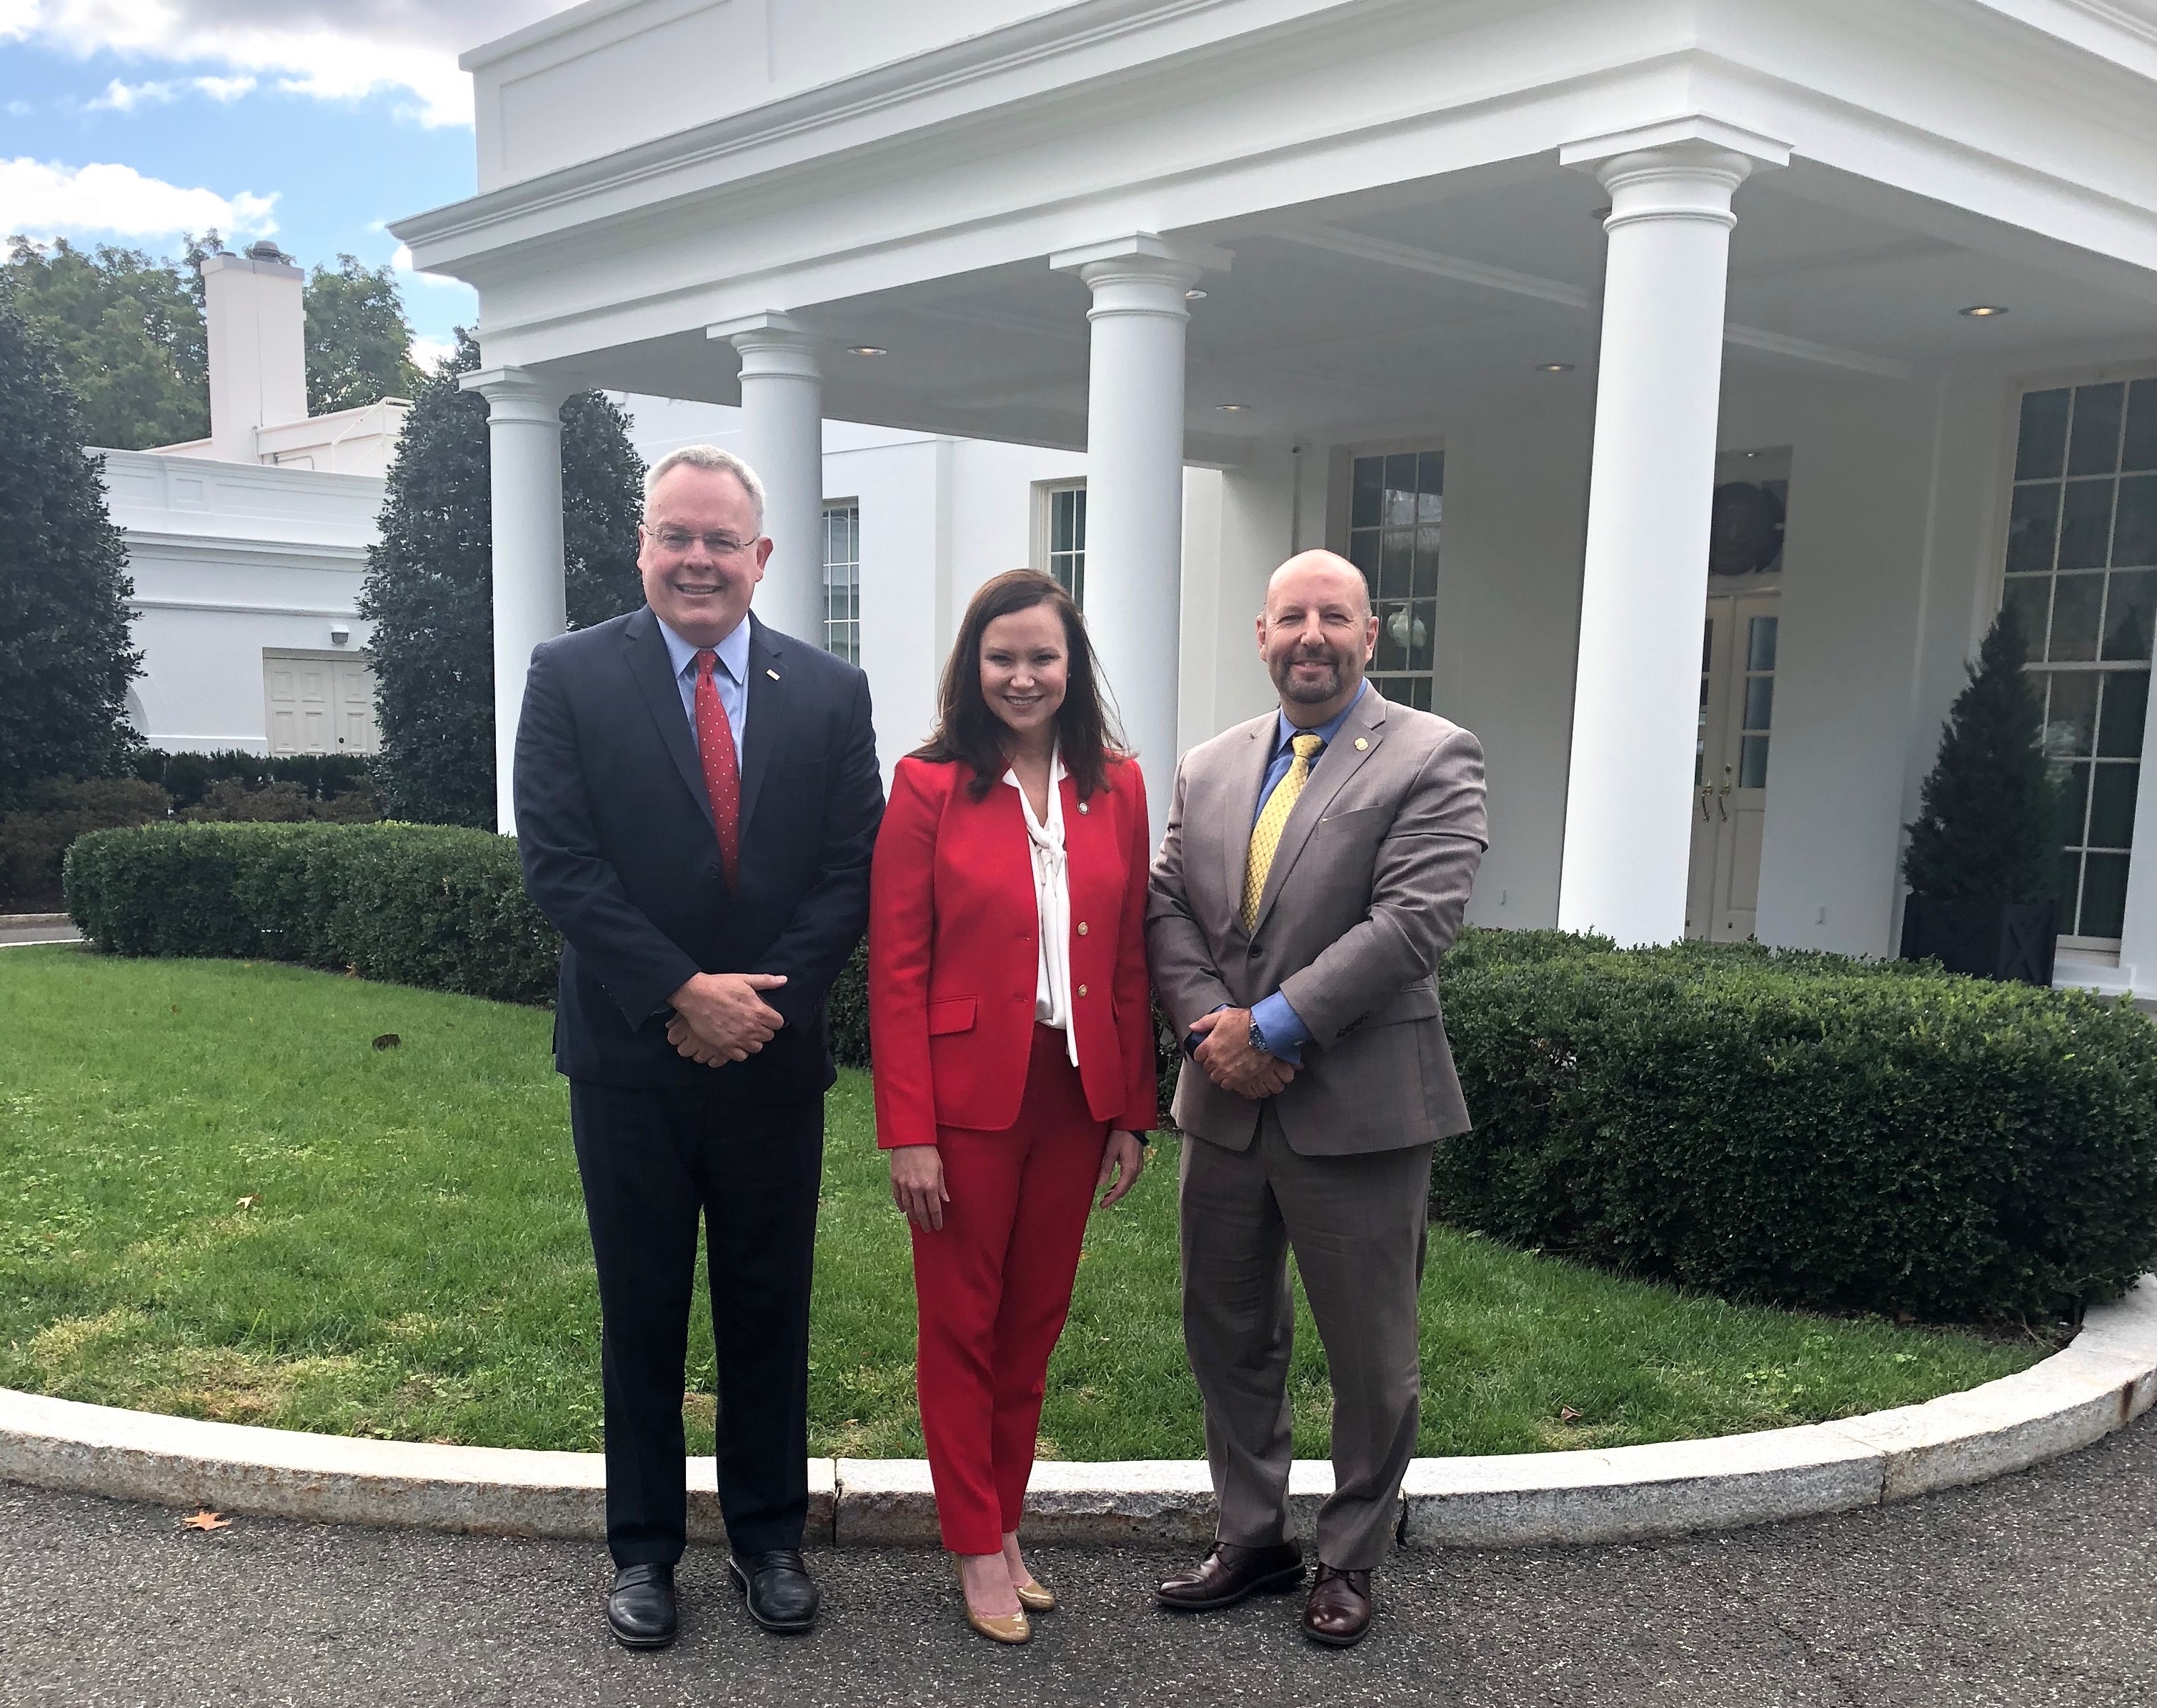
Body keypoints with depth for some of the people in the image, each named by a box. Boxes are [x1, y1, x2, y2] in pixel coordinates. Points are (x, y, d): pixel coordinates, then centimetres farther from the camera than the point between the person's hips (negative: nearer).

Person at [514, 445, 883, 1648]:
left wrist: (763, 1001, -13)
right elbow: (559, 863, -10)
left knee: (770, 1310, 13)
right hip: (628, 1057, -1)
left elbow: (852, 870, -2)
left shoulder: (830, 692, 2)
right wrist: (684, 993, -16)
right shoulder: (572, 677, -3)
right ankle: (645, 1547, 29)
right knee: (642, 1312, 12)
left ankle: (769, 1535, 30)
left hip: (774, 1055, 1)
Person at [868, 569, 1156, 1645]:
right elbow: (895, 970, -9)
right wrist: (907, 1133, -12)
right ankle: (978, 1551, 25)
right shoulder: (930, 787, -7)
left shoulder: (1117, 789, 4)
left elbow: (1130, 961, 6)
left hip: (1075, 1097, 4)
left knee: (1036, 1321, 15)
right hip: (967, 1100, -3)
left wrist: (1132, 1113, 5)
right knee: (962, 1326, 9)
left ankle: (1006, 1522, 33)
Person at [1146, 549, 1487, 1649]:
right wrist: (1212, 1024, -12)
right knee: (1228, 1337, 17)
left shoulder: (1432, 759, -7)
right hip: (1225, 1105, 5)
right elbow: (1165, 906, 5)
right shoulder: (1209, 768, 10)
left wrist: (1272, 1026, -18)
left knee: (1371, 1357, 10)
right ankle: (1251, 1537, 36)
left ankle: (1349, 1558, 31)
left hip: (1355, 1106, -5)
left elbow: (1412, 921, -17)